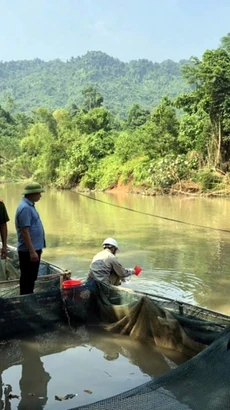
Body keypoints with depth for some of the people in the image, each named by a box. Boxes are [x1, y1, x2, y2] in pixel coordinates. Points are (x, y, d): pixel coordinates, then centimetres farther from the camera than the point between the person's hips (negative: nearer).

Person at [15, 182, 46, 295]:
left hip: (34, 248, 10)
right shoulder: (25, 208, -21)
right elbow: (25, 232, -24)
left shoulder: (29, 205, 11)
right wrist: (32, 251, -25)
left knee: (32, 277, 19)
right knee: (27, 278, 1)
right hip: (28, 251, -10)